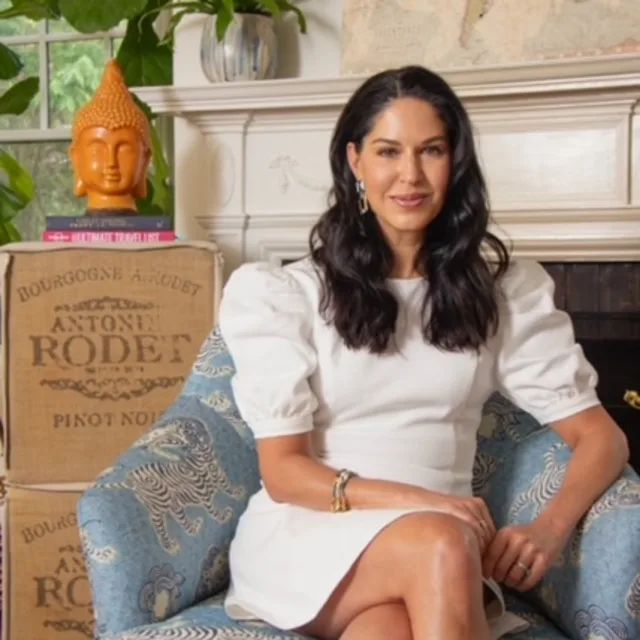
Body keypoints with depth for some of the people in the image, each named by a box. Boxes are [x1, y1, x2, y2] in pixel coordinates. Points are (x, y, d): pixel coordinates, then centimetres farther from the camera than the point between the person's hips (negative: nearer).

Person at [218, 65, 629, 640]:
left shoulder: (503, 290, 9)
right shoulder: (284, 293, 0)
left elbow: (601, 435, 6)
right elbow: (282, 471, -4)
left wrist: (551, 528, -16)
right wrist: (416, 503, -21)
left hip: (437, 546, 1)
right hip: (304, 535, 0)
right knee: (441, 546, -33)